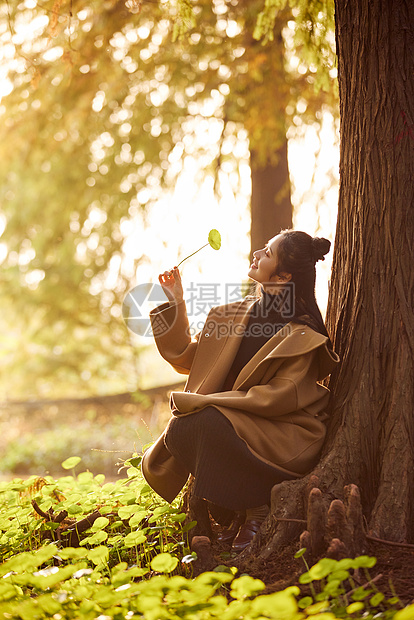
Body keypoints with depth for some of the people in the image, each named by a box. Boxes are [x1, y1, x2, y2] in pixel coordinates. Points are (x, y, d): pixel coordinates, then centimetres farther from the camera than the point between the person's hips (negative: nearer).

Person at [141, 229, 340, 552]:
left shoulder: (302, 336, -14)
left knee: (209, 424, -30)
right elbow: (187, 359, 13)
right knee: (179, 429, -19)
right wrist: (175, 305, 2)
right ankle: (240, 510, -1)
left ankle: (257, 510, -8)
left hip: (287, 437, -7)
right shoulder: (238, 313, 7)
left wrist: (202, 402, -21)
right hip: (235, 423, 7)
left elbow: (278, 396, -20)